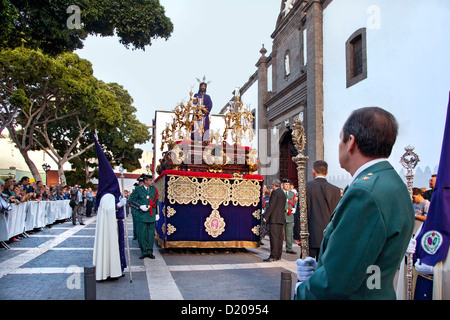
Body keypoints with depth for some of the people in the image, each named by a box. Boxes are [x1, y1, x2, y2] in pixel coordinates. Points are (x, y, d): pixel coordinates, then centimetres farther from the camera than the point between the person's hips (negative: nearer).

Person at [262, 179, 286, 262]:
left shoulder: (275, 192, -9)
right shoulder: (283, 194, 19)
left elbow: (271, 206, -16)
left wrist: (265, 216, -12)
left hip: (274, 219, -9)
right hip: (281, 218, 9)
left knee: (274, 237, -10)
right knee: (279, 237, 9)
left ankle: (273, 256, -12)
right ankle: (278, 256, 14)